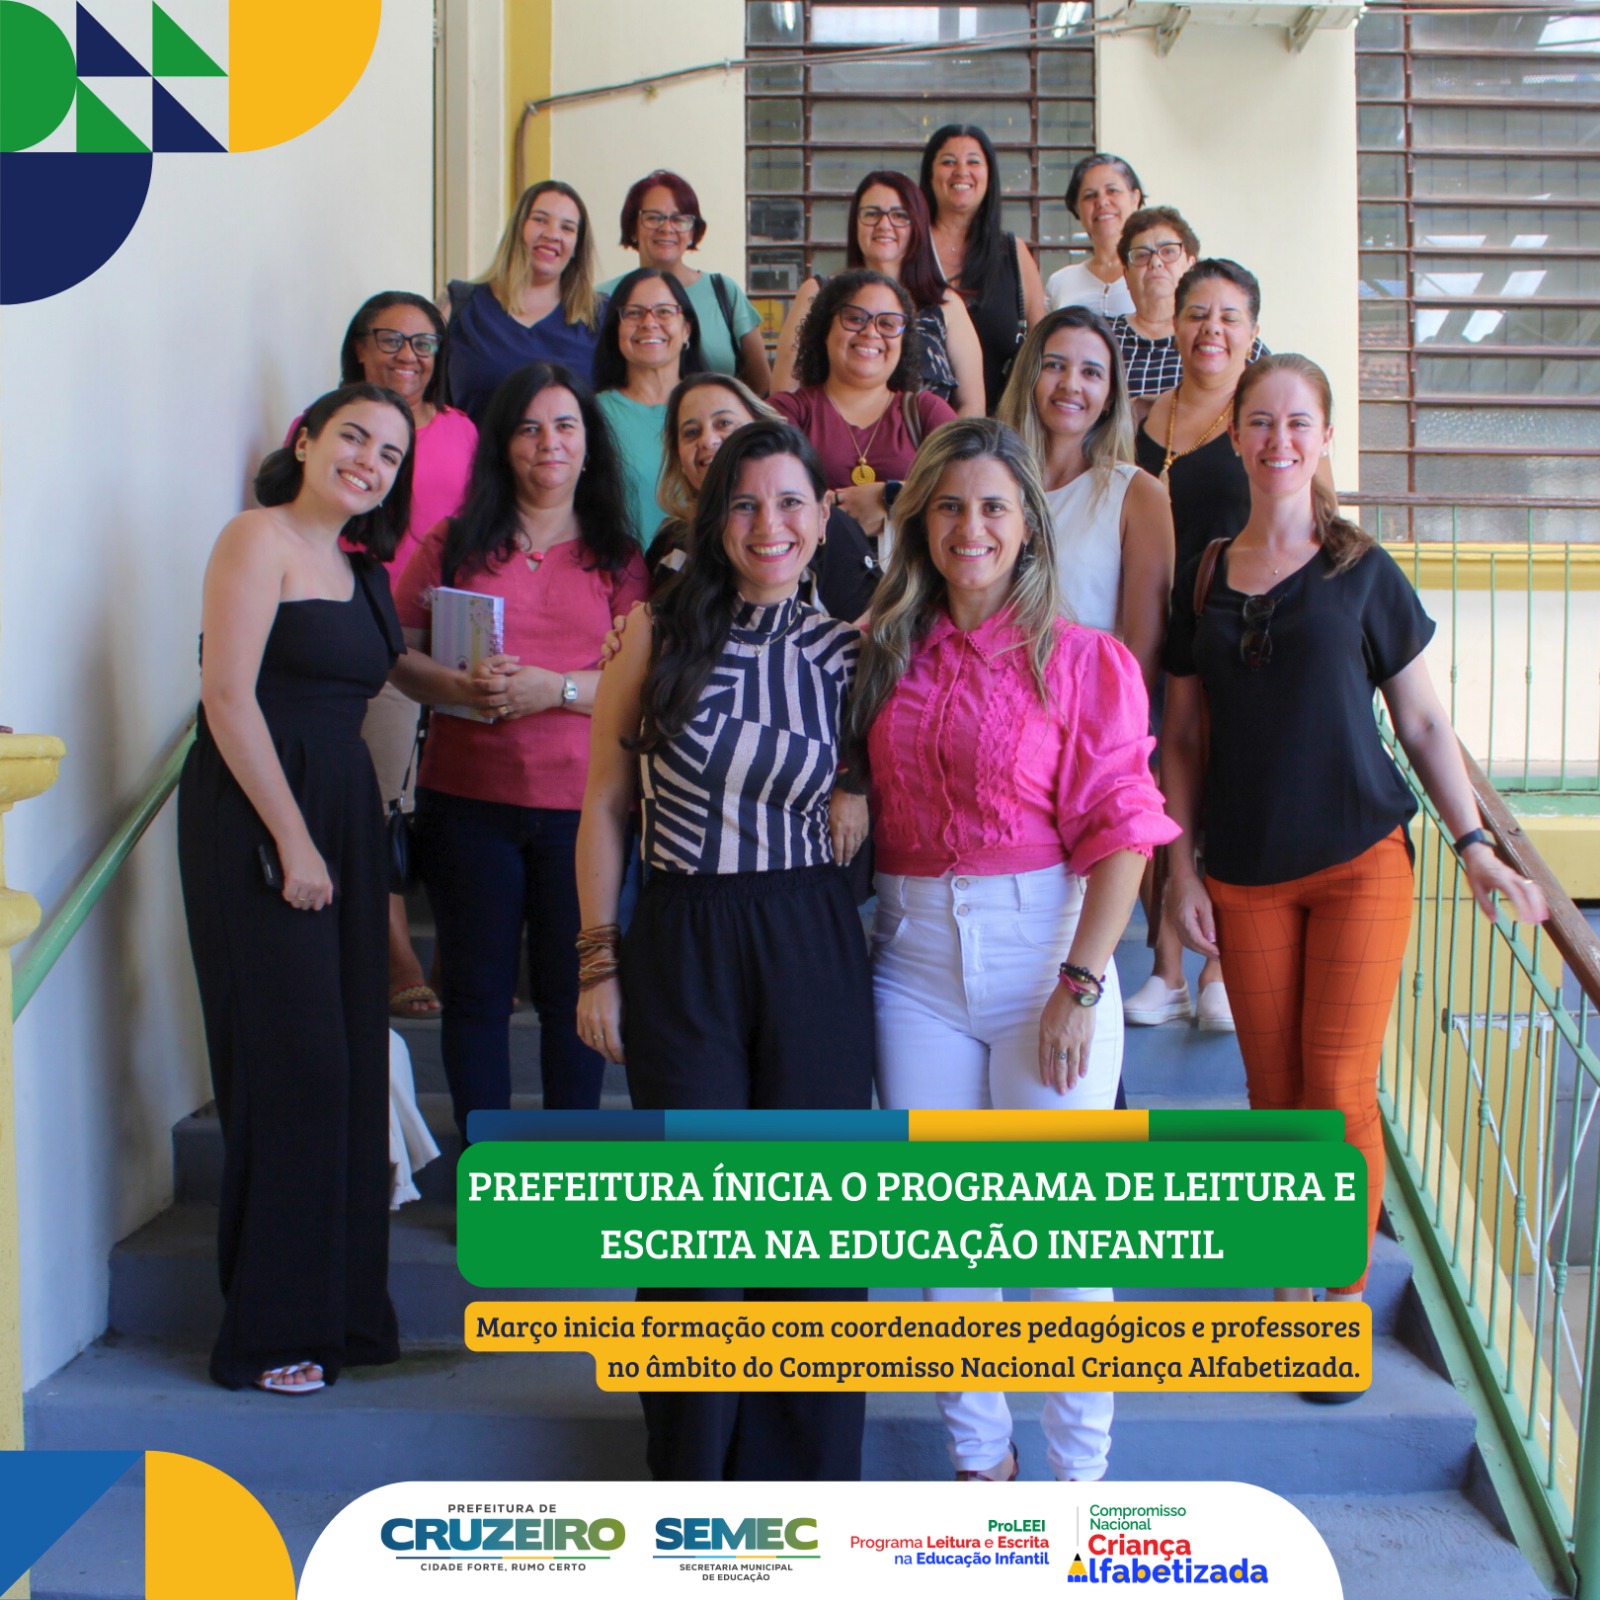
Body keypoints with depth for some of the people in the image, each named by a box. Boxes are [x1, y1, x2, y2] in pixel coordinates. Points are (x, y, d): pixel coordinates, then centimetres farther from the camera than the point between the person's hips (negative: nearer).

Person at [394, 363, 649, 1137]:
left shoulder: (617, 558, 7)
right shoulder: (454, 545, 9)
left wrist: (556, 688, -16)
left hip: (581, 803, 0)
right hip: (468, 798, 1)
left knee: (571, 992, 5)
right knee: (476, 989, 6)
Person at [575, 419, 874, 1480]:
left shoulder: (847, 648, 4)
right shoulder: (660, 634, -1)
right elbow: (606, 804, 2)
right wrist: (599, 962, -1)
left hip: (813, 945, 1)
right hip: (682, 944, -1)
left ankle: (801, 1464, 24)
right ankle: (691, 1466, 24)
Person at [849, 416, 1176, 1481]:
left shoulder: (1084, 661, -3)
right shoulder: (890, 655, 9)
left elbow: (1118, 834, -8)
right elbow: (870, 805, 13)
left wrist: (1080, 983, -14)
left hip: (1042, 944, -4)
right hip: (914, 954, 4)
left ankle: (1081, 1472, 19)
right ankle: (979, 1457, 27)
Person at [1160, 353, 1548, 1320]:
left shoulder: (1362, 572, 1)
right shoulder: (1204, 580, 7)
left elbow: (1423, 724, 4)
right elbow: (1183, 740, 10)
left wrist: (1475, 847, -1)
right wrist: (1181, 868, 4)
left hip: (1360, 861, -2)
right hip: (1245, 877, 2)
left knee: (1340, 1085, -5)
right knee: (1274, 1092, 6)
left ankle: (1345, 1290, 11)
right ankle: (1292, 1276, 23)